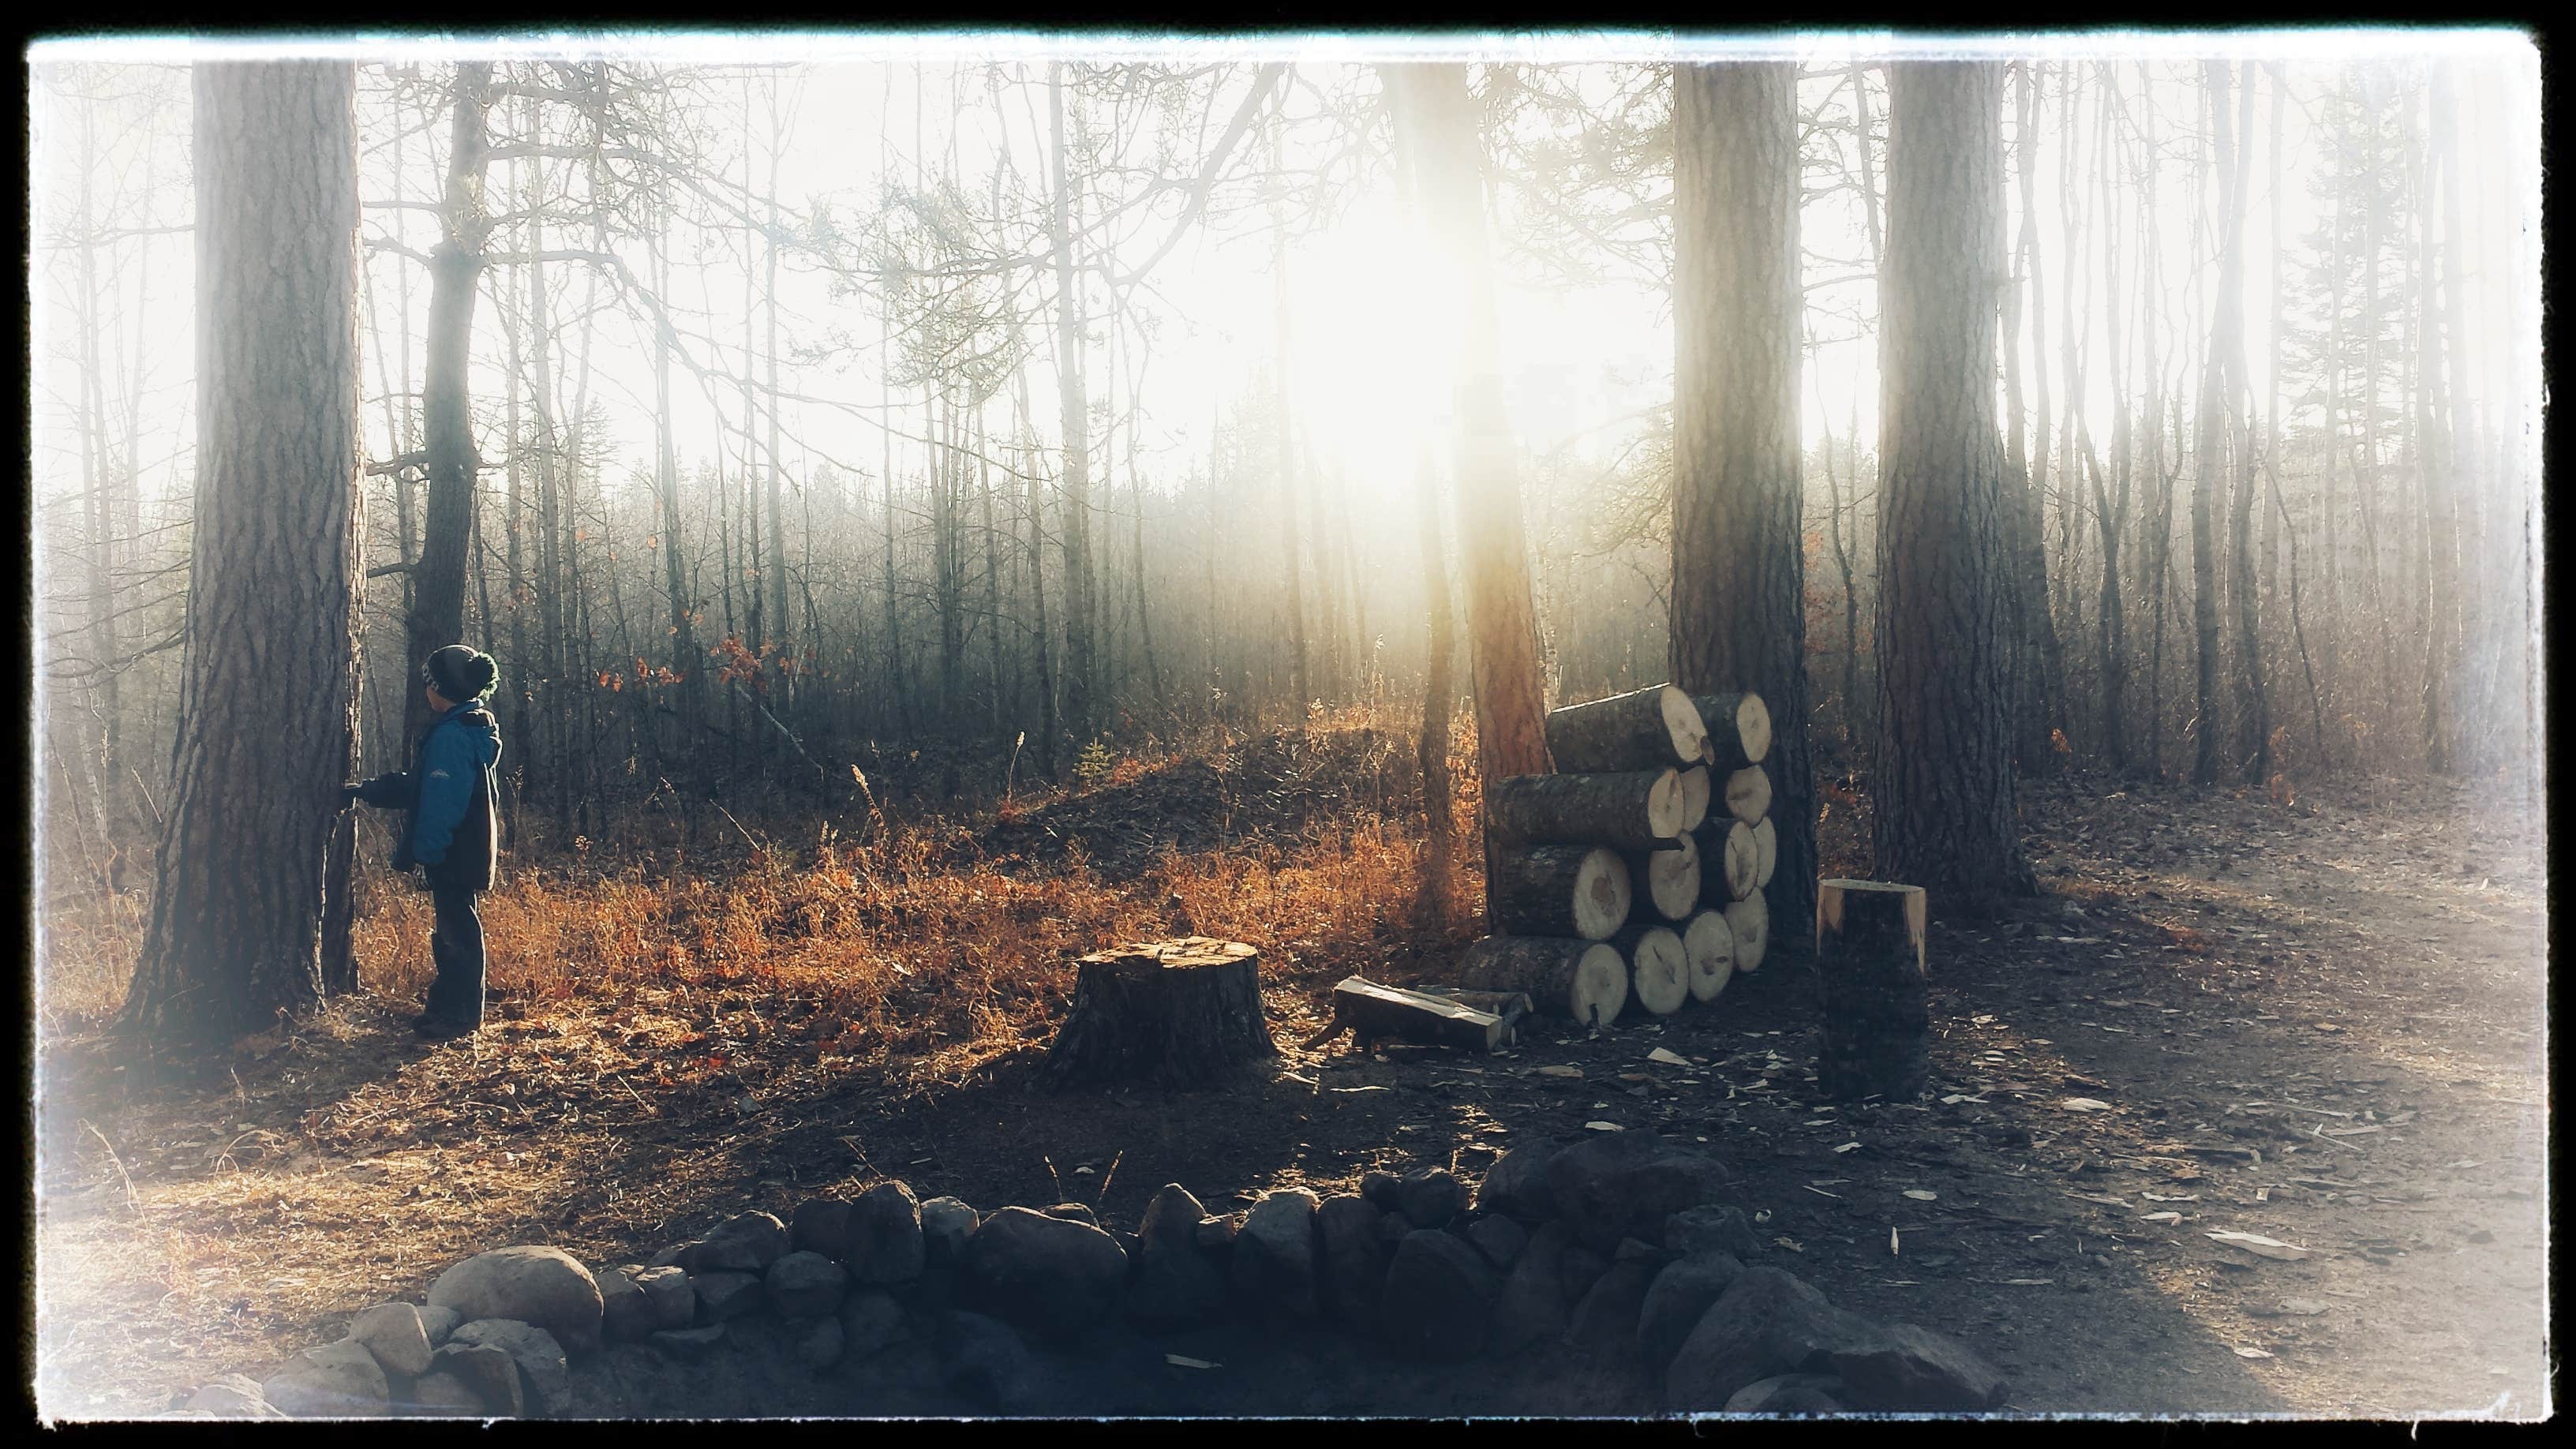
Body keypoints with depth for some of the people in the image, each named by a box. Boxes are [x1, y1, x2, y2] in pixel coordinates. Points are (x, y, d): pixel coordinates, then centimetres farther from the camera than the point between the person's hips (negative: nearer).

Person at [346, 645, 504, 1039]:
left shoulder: (451, 735, -18)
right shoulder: (474, 727, 14)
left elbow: (441, 800, -23)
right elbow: (420, 785, 19)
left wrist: (426, 850, -20)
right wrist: (365, 790, 21)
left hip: (453, 854, -10)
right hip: (470, 849, 10)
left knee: (456, 929, -3)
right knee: (454, 927, 16)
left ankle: (460, 1016, 3)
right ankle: (447, 1008, 25)